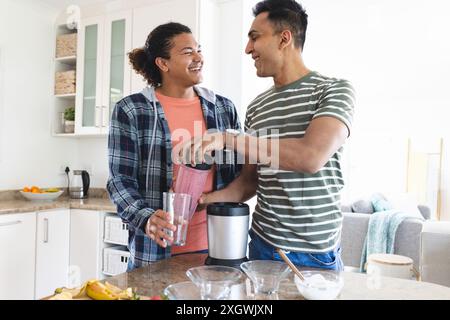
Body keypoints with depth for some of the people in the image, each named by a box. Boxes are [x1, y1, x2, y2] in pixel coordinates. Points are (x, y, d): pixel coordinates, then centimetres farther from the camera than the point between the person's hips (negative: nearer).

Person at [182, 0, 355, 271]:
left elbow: (312, 156, -26)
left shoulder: (335, 90, -8)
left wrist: (227, 139, -24)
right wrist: (204, 199, -4)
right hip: (262, 245, 5)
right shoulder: (257, 107, 7)